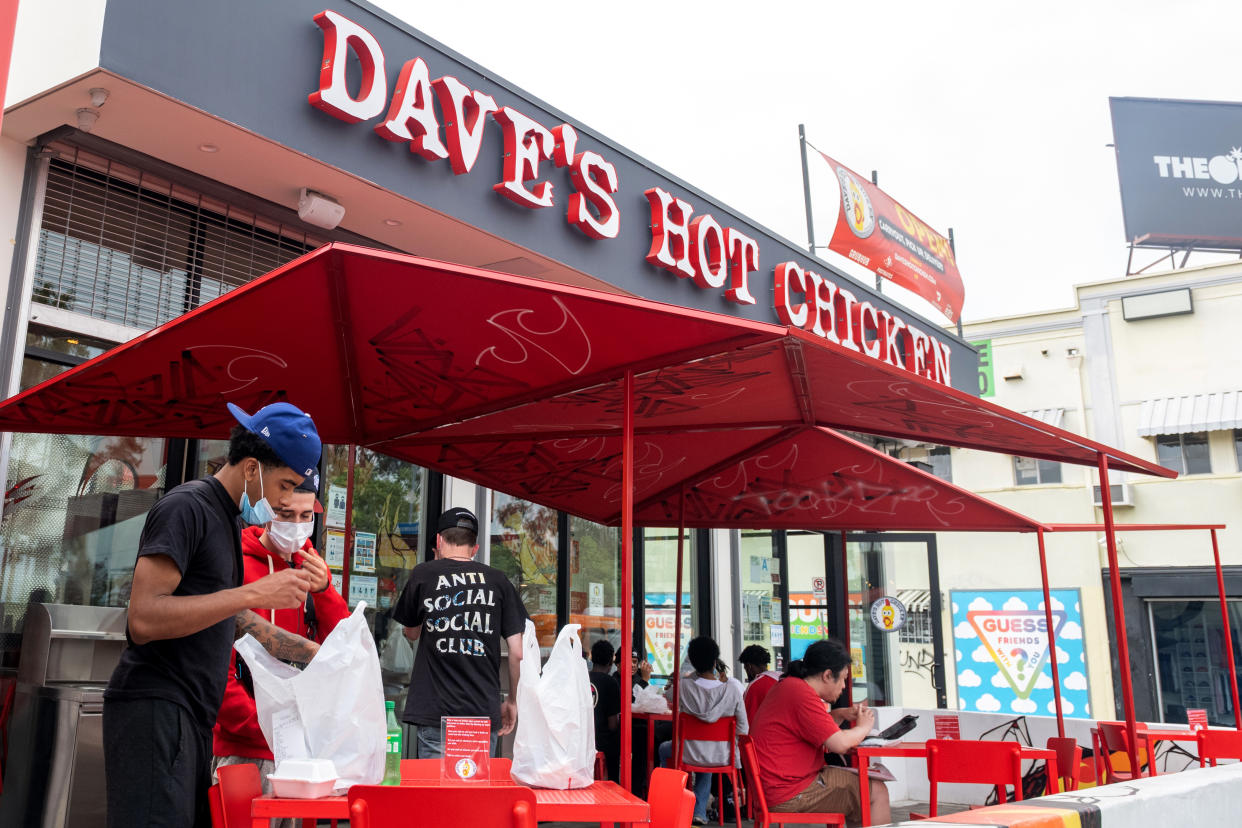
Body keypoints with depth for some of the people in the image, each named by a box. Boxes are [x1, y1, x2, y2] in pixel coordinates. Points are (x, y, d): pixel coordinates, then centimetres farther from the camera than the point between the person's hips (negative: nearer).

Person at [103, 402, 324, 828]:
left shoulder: (228, 521, 19)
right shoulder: (187, 507, -11)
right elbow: (143, 620, -22)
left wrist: (314, 652, 19)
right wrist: (255, 593, -22)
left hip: (191, 715, 9)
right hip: (155, 710, -9)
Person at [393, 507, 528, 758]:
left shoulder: (423, 574, 2)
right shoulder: (497, 580, 5)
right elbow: (518, 653, 3)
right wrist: (512, 701, 16)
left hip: (434, 714, -1)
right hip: (485, 713, 2)